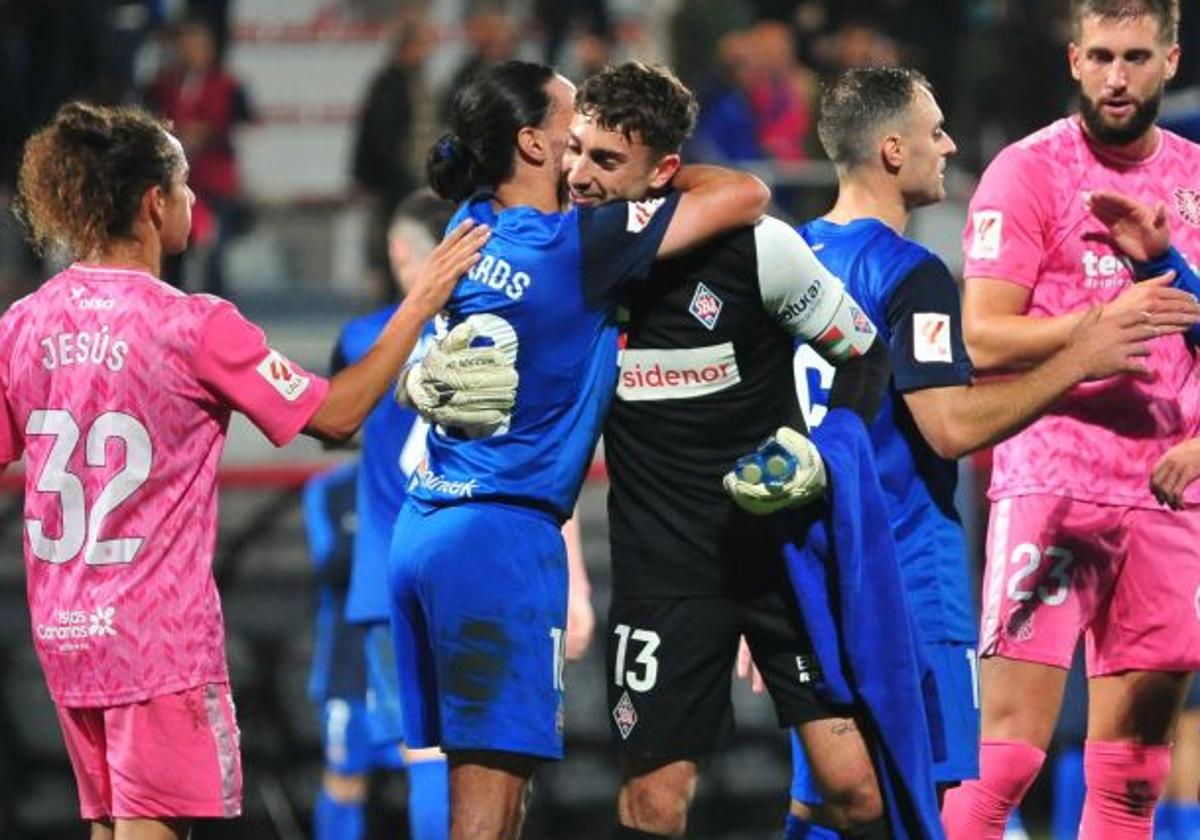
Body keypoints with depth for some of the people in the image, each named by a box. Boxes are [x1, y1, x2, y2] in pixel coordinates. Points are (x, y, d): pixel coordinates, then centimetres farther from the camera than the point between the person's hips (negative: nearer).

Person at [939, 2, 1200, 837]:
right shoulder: (1030, 172, -4)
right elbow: (983, 339, -11)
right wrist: (1105, 321, -23)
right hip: (1051, 485, -5)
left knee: (1133, 767, 4)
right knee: (1010, 750, -12)